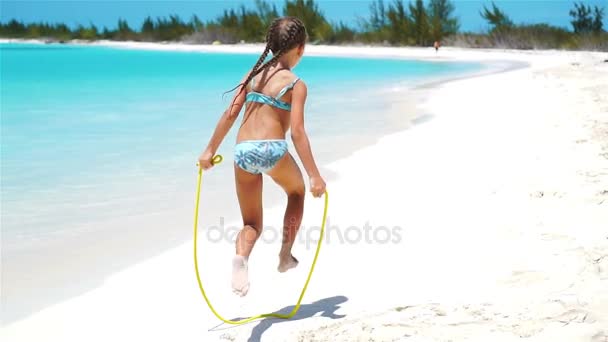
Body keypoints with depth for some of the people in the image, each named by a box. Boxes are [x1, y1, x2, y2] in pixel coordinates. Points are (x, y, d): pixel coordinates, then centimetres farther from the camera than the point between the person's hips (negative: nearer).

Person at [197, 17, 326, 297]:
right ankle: (285, 255, 29)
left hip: (243, 151, 4)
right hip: (272, 150, -4)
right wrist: (315, 176, -9)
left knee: (252, 224, 14)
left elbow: (230, 114, 10)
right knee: (297, 190, 31)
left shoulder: (254, 73, 13)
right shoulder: (296, 84, -1)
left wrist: (210, 150, 17)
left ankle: (241, 258, -20)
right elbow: (297, 132, -9)